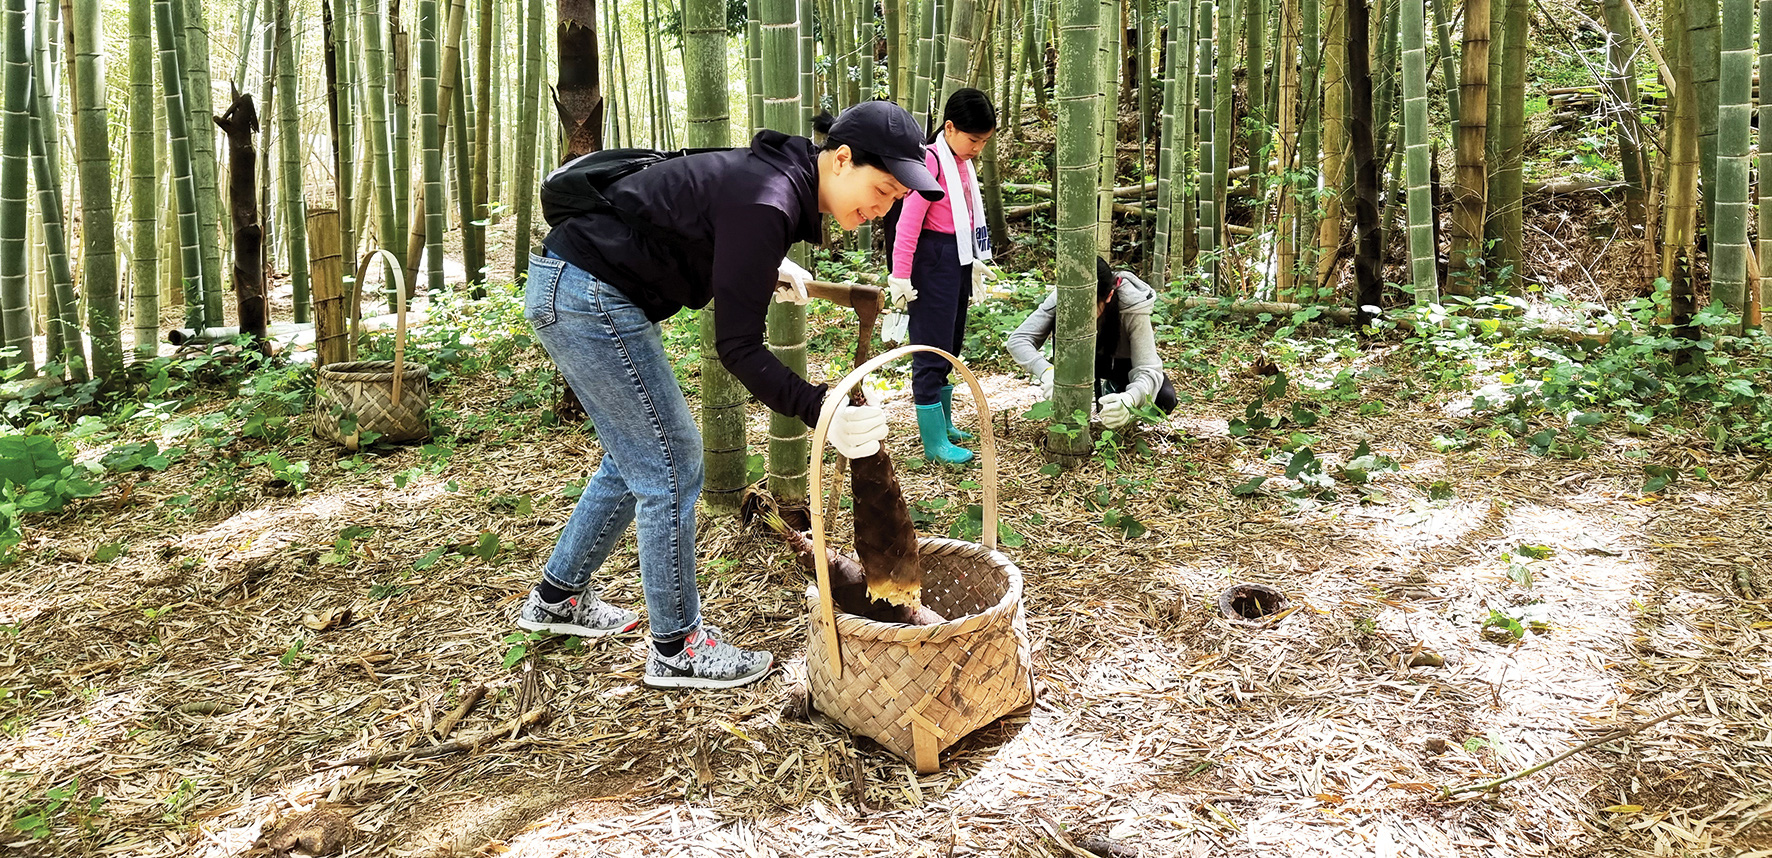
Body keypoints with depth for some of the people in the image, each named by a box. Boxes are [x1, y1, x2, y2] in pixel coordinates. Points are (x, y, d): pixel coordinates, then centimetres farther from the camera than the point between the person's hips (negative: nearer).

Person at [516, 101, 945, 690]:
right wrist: (820, 412, -28)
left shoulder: (778, 176, 5)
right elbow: (737, 347, -23)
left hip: (569, 288, 10)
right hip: (588, 294, -10)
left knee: (638, 457, 19)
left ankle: (557, 597, 34)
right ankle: (676, 650, 10)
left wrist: (766, 271, 10)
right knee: (671, 465, -3)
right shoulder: (765, 204, -24)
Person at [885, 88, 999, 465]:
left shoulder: (962, 162, 11)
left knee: (950, 348, 18)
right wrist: (900, 278, -19)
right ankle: (934, 444, 4)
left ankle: (942, 422, 32)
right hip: (933, 261, -9)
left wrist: (976, 264, 17)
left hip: (960, 261, 9)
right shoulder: (930, 162, -16)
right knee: (932, 350, -3)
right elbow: (908, 224, -18)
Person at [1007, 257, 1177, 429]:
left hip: (1125, 362, -1)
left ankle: (1114, 389, 3)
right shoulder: (1061, 299, -30)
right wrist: (1046, 371, -53)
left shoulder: (1132, 307, -34)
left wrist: (1130, 399, -61)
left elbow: (1148, 369, -38)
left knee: (1165, 400, -29)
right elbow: (1018, 340, -32)